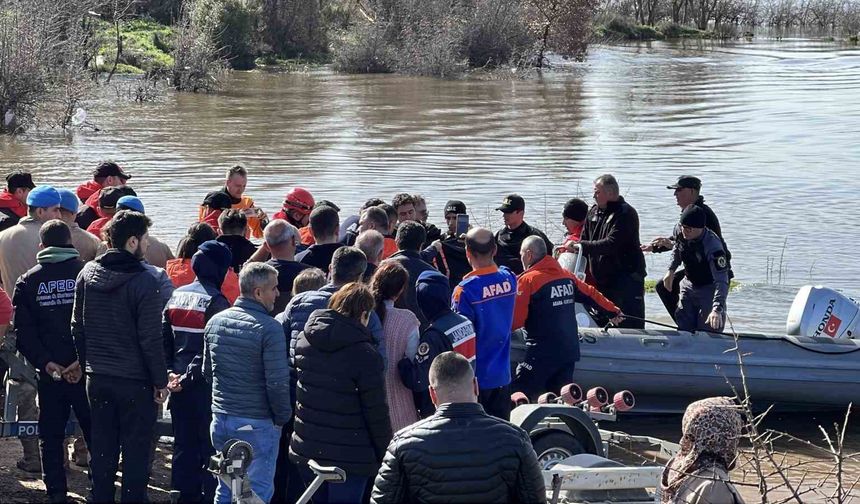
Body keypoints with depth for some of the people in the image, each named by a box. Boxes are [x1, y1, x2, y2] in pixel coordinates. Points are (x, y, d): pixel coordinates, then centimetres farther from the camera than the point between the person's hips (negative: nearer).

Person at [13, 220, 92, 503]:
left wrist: (44, 362, -7)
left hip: (49, 372, 1)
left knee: (51, 436, 10)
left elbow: (24, 331, -3)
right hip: (86, 370, -1)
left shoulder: (28, 282, 2)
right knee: (94, 433, 7)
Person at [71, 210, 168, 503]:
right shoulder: (144, 282, -17)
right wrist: (161, 381, -7)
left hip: (97, 378, 6)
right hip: (135, 381, -5)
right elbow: (151, 339, -16)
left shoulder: (88, 273, 2)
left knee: (102, 448, 14)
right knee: (135, 451, 5)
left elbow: (78, 327, 9)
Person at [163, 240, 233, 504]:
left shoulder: (177, 295, 7)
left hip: (179, 382, 6)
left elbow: (164, 338, 6)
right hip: (205, 384, -6)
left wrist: (169, 372, 2)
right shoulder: (216, 301, -14)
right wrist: (190, 377, -15)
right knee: (210, 445, 2)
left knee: (183, 444, 14)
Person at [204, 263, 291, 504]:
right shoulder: (268, 328, -18)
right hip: (256, 425, -7)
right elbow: (278, 382, -18)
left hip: (221, 419, 7)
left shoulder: (216, 321, 4)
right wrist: (282, 417, -3)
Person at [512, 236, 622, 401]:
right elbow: (591, 294, 22)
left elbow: (516, 320, -13)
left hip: (542, 354, -7)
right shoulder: (566, 276, 10)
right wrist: (613, 312, 37)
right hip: (570, 351, 7)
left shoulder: (527, 280, -10)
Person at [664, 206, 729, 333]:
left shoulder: (713, 246, -34)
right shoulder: (680, 232, -14)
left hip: (709, 290, -6)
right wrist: (671, 270, 4)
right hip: (688, 285, 6)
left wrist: (717, 310, -52)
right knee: (684, 329, 8)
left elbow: (721, 281, -41)